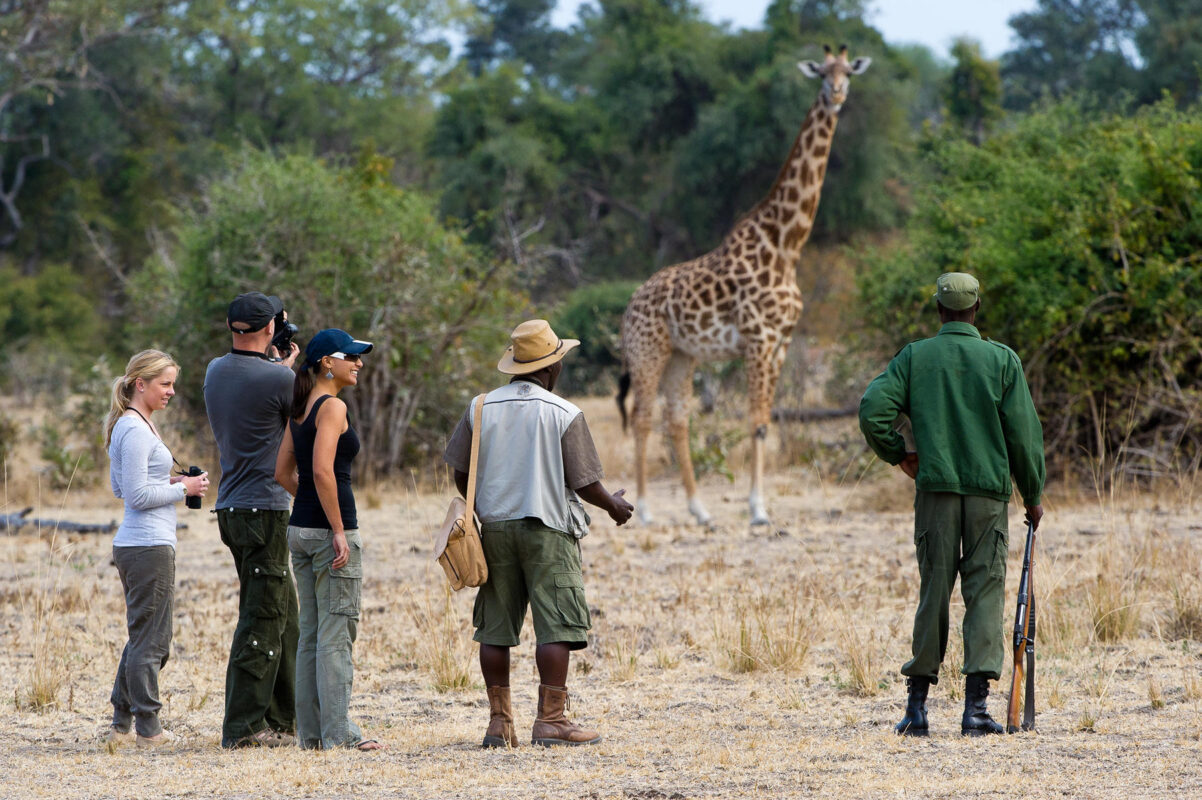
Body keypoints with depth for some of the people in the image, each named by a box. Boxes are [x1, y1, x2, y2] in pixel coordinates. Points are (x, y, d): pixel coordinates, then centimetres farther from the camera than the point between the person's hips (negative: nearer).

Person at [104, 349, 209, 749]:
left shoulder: (134, 426, 16)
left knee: (144, 637, 15)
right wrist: (182, 489, -10)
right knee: (150, 640, -4)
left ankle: (122, 723, 19)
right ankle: (147, 729, 1)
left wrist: (167, 482, 12)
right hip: (148, 547, -10)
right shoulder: (136, 430, -15)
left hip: (135, 547, 10)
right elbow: (136, 494, -19)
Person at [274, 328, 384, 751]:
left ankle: (311, 732, 14)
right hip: (330, 529, -9)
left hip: (301, 527, 9)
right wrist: (339, 531, -20)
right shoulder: (332, 407, -13)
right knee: (337, 633, -5)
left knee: (311, 633, 11)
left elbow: (283, 472, 16)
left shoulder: (301, 408, 13)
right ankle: (338, 733, -4)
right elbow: (323, 470, -23)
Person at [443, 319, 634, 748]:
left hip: (495, 525, 5)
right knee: (556, 627, -3)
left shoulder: (481, 408, 3)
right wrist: (613, 505, 13)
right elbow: (584, 483, -6)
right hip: (548, 528, -5)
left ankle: (499, 720, 9)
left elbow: (461, 475, 8)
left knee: (496, 627, 8)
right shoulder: (564, 415, -8)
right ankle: (551, 719, -8)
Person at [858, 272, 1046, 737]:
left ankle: (917, 705, 8)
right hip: (989, 491, -1)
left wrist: (898, 454, 10)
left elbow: (873, 410, -7)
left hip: (935, 489, 1)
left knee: (933, 591, 8)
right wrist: (1032, 496, 10)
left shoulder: (915, 357, 3)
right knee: (985, 592, 1)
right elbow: (1024, 432, 0)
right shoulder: (1002, 359, 1)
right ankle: (976, 707, -7)